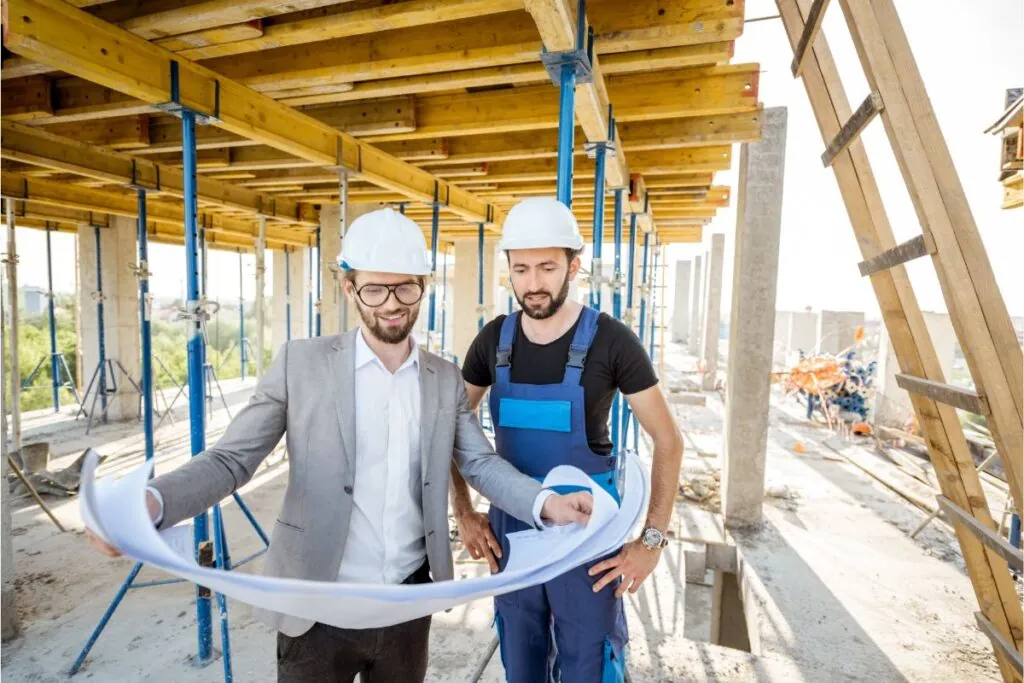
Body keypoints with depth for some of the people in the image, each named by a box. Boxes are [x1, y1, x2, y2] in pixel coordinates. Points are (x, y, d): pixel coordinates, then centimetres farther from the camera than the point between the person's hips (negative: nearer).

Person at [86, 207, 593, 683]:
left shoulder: (445, 380, 0)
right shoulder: (301, 363, -9)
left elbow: (480, 463, 0)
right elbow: (232, 458, -8)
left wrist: (546, 503, -17)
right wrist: (152, 501, -27)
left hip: (409, 607, 3)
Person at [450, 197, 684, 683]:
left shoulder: (611, 341, -14)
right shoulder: (494, 339, -4)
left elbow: (668, 441, -8)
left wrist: (652, 539, -12)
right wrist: (463, 513, 1)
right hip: (510, 526, 4)